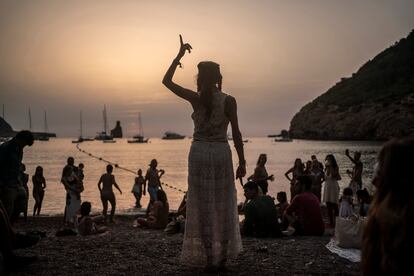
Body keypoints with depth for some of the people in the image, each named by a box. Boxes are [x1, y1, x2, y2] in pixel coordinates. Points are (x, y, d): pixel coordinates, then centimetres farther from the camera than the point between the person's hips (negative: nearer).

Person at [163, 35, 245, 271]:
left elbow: (167, 81, 7)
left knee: (203, 207, 6)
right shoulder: (229, 101, -3)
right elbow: (236, 134, -5)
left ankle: (210, 260, 7)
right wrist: (242, 162, 3)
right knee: (224, 206, 11)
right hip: (222, 153, 0)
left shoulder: (196, 98, -3)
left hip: (199, 153, 0)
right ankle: (223, 258, 14)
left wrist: (180, 55, 9)